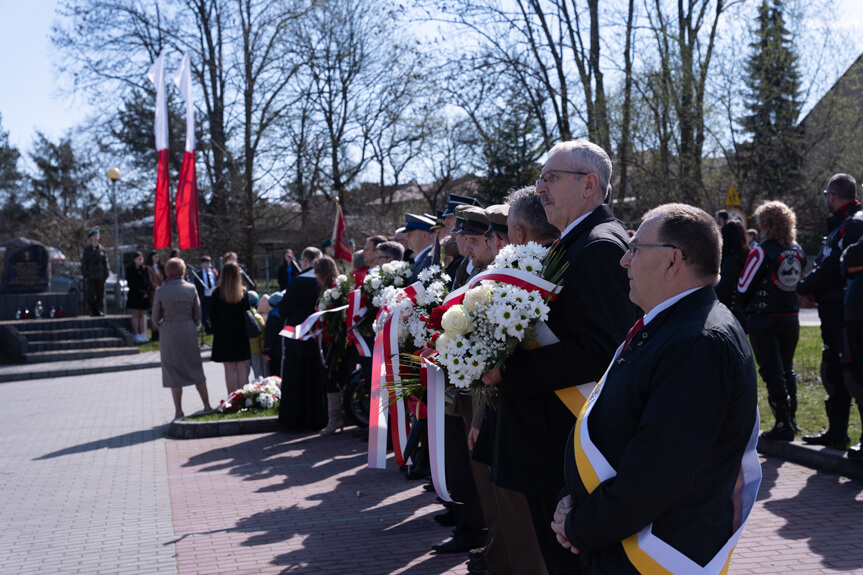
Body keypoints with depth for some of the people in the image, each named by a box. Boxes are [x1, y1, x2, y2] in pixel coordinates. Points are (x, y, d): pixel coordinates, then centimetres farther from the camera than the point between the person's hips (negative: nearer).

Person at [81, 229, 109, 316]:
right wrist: (85, 275, -7)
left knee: (100, 294, 3)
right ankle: (92, 310, 4)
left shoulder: (102, 249, 9)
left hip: (100, 276, 2)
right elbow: (84, 263, 1)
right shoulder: (87, 250, 3)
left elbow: (105, 263, 10)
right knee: (90, 294, -3)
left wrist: (106, 274, 2)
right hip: (90, 276, -2)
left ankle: (100, 310, 9)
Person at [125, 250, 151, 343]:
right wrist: (141, 293, -12)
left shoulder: (144, 269, 11)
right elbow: (131, 283, -7)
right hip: (134, 295, -4)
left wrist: (146, 293, -7)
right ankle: (136, 335, -2)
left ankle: (142, 334, 6)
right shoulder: (129, 269, -3)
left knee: (142, 315, 5)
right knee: (135, 315, -2)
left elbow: (148, 282, 10)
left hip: (144, 295, 4)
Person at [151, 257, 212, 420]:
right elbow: (198, 314, 1)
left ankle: (178, 411, 7)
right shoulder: (191, 288, -4)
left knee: (173, 373, 6)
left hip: (169, 334, -2)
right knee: (196, 370, 14)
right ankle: (207, 406, 17)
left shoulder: (161, 291, -9)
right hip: (190, 333, 2)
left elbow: (155, 318, -2)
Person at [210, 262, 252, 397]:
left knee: (229, 368, 0)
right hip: (240, 333, 3)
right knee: (241, 367, 9)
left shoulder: (217, 292, -9)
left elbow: (212, 315, -4)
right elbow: (247, 313, 3)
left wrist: (216, 329, 10)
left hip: (223, 332, -3)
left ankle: (231, 397, 1)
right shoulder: (243, 292, -1)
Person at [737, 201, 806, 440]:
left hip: (763, 319, -6)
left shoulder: (761, 252, -14)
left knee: (772, 371, -1)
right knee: (787, 369, 17)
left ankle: (783, 425, -2)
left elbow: (743, 288, -8)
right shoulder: (798, 251, 4)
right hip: (790, 317, 6)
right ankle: (791, 419, 24)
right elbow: (798, 283, 14)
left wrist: (747, 306, 10)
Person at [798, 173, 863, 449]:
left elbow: (833, 268, -21)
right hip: (834, 310, 11)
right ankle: (836, 432, 26)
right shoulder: (840, 225, 18)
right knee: (832, 371, 16)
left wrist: (804, 287, -9)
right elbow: (826, 264, 16)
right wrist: (810, 288, -1)